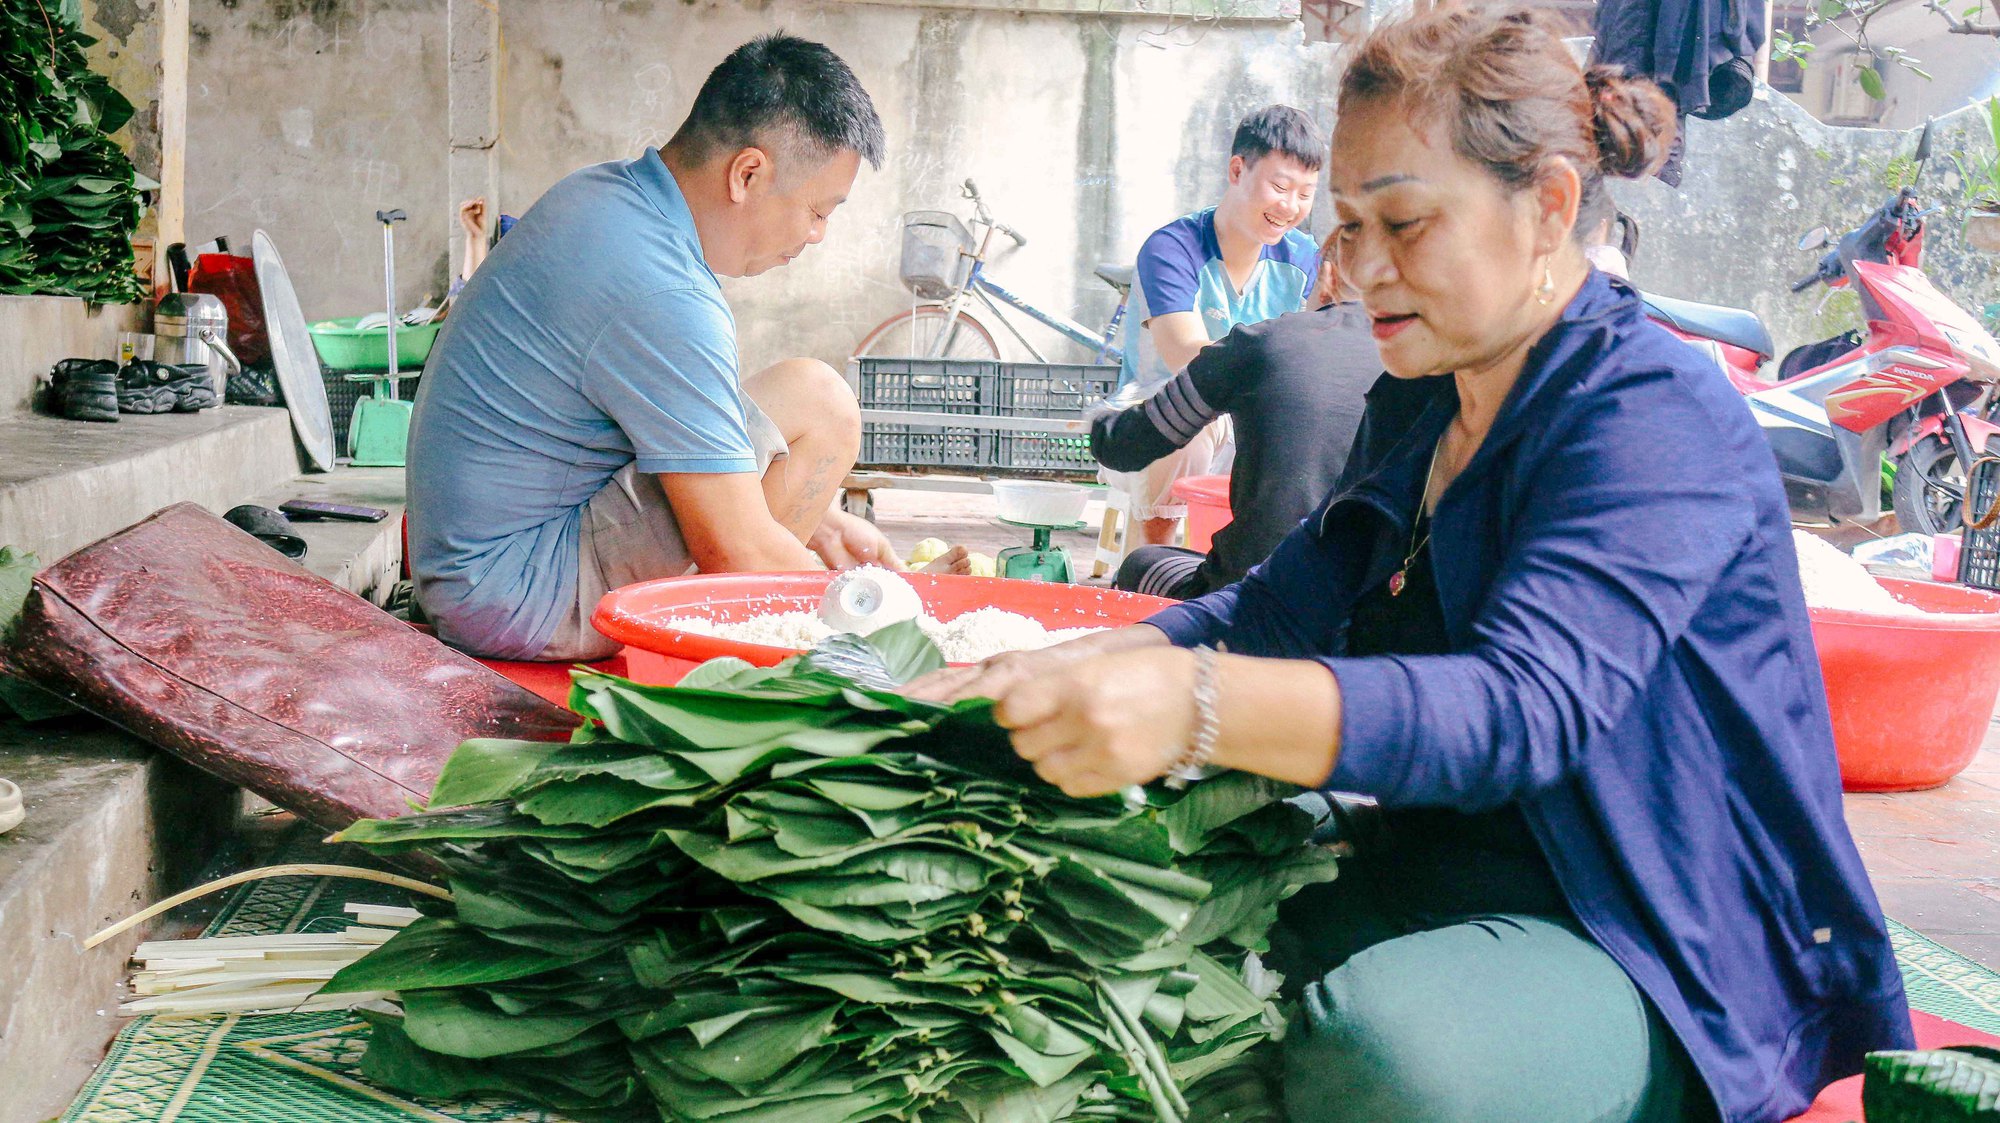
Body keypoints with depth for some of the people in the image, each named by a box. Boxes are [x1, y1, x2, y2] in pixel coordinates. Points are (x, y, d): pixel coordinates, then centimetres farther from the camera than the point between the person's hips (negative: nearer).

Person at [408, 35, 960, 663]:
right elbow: (739, 556, -23)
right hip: (518, 604, -10)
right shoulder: (663, 299, -26)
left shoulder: (604, 191, 5)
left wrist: (815, 521, 15)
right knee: (815, 402, -16)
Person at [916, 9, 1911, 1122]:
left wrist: (1198, 705, -47)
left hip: (1656, 948, -7)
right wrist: (1073, 672, -12)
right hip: (1432, 878, 8)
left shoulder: (1656, 414, -18)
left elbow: (1522, 706, -32)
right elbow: (1282, 606, 8)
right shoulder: (1418, 402, 11)